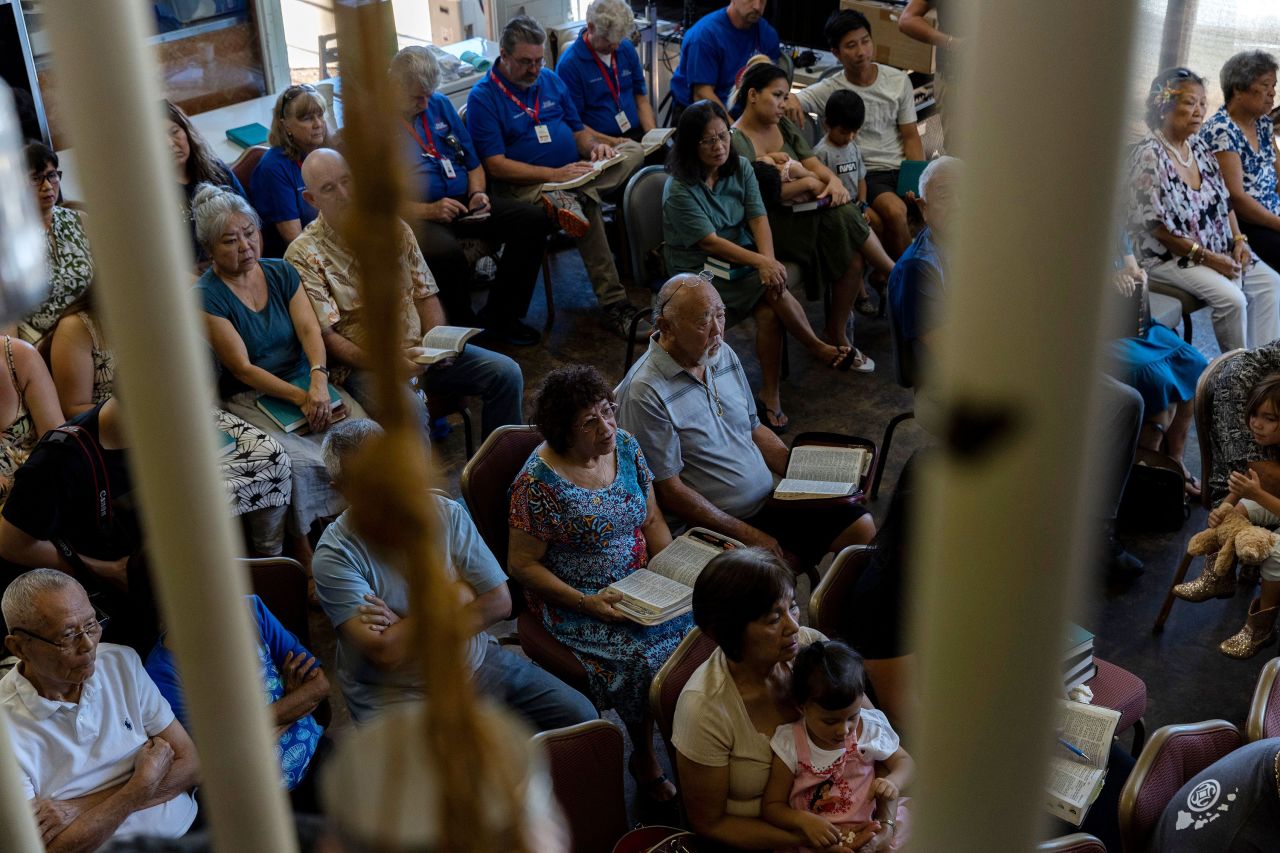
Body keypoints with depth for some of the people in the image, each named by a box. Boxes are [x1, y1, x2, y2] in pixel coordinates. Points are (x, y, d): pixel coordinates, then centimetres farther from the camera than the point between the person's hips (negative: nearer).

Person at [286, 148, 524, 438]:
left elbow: (425, 294, 12)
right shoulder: (304, 255, -7)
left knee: (506, 373, -9)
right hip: (362, 362, -6)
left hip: (416, 348, 6)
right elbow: (325, 336, -12)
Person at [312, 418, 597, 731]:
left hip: (478, 663, 5)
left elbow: (500, 602, -4)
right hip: (398, 694, -5)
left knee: (580, 716, -4)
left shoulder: (446, 513, -1)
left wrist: (404, 629, -12)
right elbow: (385, 652, -22)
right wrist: (452, 598, -13)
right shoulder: (336, 555, -13)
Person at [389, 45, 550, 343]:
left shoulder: (440, 105, 15)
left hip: (463, 204, 7)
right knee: (448, 251, -40)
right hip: (416, 216, -7)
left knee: (534, 219, -11)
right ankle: (464, 327, -12)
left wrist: (478, 193, 0)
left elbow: (473, 162, 21)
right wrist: (427, 210, -23)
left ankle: (500, 316, -3)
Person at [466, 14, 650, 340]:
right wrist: (554, 174, -23)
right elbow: (496, 166, -15)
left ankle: (570, 197, -33)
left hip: (572, 172, 8)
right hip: (524, 187, -7)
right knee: (587, 207, -35)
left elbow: (578, 131, 19)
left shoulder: (550, 80, 13)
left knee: (634, 151, -11)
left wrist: (596, 146, -7)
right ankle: (613, 305, -35)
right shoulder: (483, 97, -8)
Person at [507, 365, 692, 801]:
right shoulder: (539, 482, -18)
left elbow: (652, 521, 11)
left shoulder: (626, 446, 1)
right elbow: (523, 564, -12)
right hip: (574, 602, -5)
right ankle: (644, 757, 1)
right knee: (649, 658, -26)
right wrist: (588, 603, -20)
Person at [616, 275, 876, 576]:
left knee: (862, 527, -2)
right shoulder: (644, 392, -18)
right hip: (716, 526, -8)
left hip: (769, 502, 8)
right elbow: (668, 491, -17)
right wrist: (746, 534, -16)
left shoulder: (723, 355, 8)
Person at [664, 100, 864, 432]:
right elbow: (709, 242, -19)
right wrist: (761, 263, -27)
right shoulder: (679, 190, -14)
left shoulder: (740, 168, 4)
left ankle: (770, 395, -16)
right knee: (774, 288, -26)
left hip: (742, 261, 5)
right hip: (700, 274, -5)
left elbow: (758, 218, -4)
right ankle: (819, 349, -6)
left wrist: (768, 259, -23)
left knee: (769, 310, -25)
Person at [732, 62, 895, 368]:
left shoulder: (783, 125, 17)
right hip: (771, 224, -7)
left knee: (853, 258, -23)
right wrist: (809, 183, -13)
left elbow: (813, 163, 10)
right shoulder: (736, 140, -9)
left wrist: (833, 180, -13)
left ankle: (838, 336, -12)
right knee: (842, 219, -26)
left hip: (802, 215, 7)